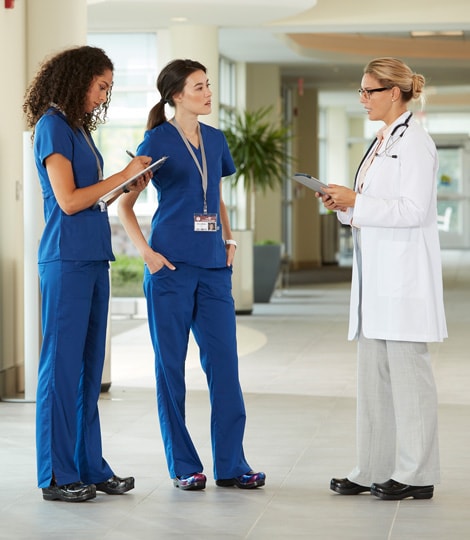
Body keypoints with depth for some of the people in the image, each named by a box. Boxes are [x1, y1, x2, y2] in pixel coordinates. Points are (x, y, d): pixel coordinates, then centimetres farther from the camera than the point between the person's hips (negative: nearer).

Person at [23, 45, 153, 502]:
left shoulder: (78, 128, 18)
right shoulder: (52, 127, -7)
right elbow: (68, 200, -14)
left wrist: (129, 188, 8)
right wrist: (123, 175, -8)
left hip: (93, 259, 9)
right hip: (66, 261, -9)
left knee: (89, 369, 10)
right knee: (62, 366, -5)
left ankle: (90, 468, 15)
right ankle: (57, 476, 0)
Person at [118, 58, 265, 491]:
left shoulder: (215, 140, 12)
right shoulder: (158, 140, -4)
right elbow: (124, 205, -2)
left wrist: (229, 240, 11)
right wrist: (146, 253, -11)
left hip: (214, 266, 5)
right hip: (172, 265, -5)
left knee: (224, 362, 3)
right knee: (171, 365, 2)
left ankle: (231, 464, 9)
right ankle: (184, 466, 11)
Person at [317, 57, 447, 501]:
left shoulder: (414, 142, -11)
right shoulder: (381, 143, 18)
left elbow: (413, 211, -18)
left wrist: (356, 202, -17)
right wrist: (345, 206, 6)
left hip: (403, 274, -10)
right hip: (376, 276, 10)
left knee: (406, 372, -5)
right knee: (373, 375, 10)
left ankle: (416, 476, 2)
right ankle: (375, 470, 16)